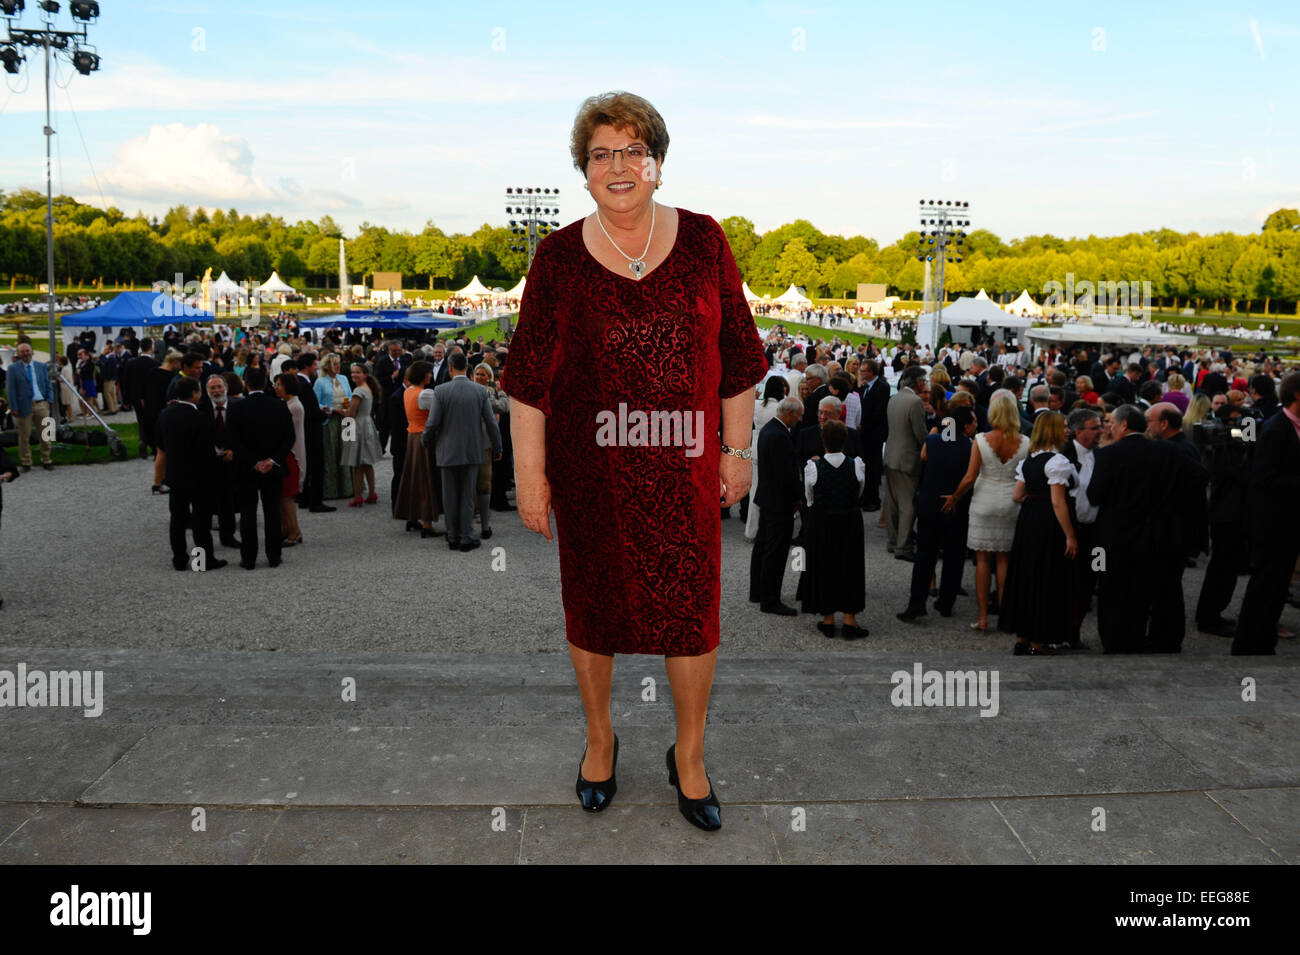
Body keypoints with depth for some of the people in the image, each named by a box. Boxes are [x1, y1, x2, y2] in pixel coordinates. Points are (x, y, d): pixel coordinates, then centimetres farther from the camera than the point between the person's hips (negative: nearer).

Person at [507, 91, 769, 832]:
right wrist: (530, 474, -4)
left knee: (691, 607, 7)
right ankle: (600, 737, 39)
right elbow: (530, 375, -3)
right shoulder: (559, 257, -5)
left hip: (684, 467, 1)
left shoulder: (704, 243, -2)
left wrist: (738, 449, 3)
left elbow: (737, 358, 3)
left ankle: (690, 754, 30)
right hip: (590, 471, 0)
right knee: (592, 603, 14)